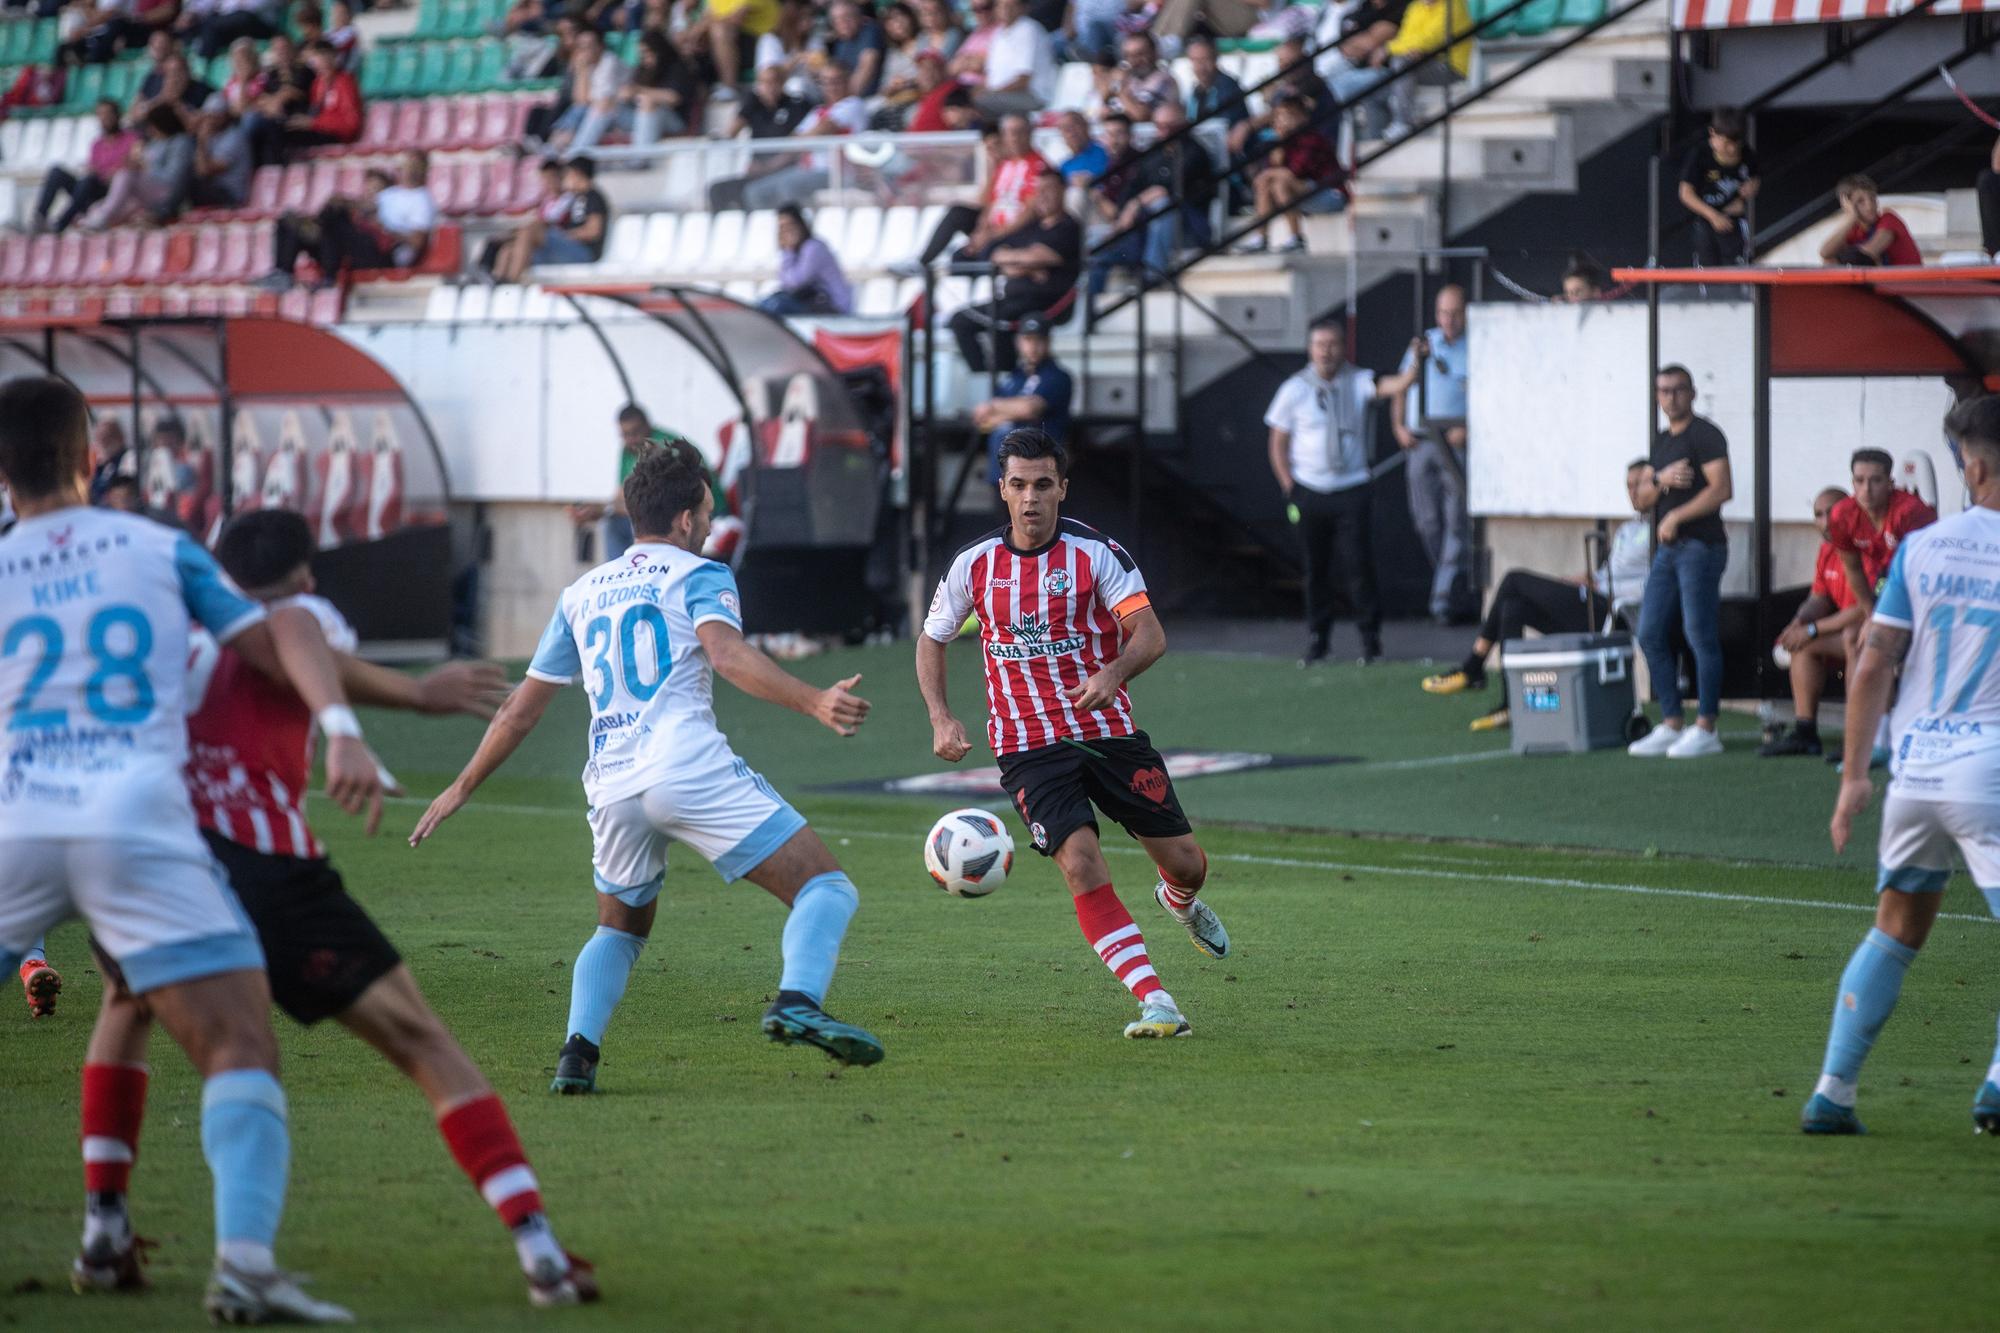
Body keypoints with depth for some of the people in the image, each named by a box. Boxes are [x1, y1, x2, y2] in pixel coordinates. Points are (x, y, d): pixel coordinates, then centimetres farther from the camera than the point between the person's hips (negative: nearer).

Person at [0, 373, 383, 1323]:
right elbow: (277, 637, 5)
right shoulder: (160, 549, 17)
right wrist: (341, 729, -6)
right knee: (239, 1048, -6)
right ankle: (245, 1259, -27)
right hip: (137, 820, -2)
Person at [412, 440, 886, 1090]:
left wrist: (463, 787, 36)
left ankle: (578, 1050, 6)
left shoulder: (582, 593, 23)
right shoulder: (697, 575, 7)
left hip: (612, 786, 6)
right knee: (826, 888, -5)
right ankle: (798, 1001, -32)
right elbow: (728, 653, -14)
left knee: (620, 927, 28)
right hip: (690, 766, -6)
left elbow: (523, 706, 26)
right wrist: (815, 702, -25)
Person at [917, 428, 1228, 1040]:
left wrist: (1114, 673, -37)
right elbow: (931, 639, 15)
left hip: (1110, 731, 0)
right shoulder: (974, 564, 1)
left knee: (1186, 865, 4)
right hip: (1029, 751, 0)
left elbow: (1149, 633, -16)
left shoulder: (1097, 553, -6)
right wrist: (941, 718, 0)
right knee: (1082, 866, -21)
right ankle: (1156, 1005, -21)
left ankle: (1179, 900, 44)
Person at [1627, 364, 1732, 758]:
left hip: (1700, 545, -9)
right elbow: (1644, 495, 16)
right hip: (1667, 549, 9)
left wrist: (1676, 517, -15)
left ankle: (1705, 730, -6)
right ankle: (1670, 727, 12)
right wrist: (1661, 479, -5)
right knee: (1651, 635, 6)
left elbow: (1721, 489, -16)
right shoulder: (1662, 442, 20)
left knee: (1700, 636, -9)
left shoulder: (1704, 435, -6)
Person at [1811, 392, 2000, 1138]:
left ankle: (1832, 1093, 15)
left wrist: (1854, 776, 9)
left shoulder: (1922, 548, 4)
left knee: (1897, 929, 17)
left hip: (1915, 764, 4)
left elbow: (1874, 665, 3)